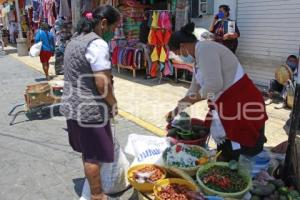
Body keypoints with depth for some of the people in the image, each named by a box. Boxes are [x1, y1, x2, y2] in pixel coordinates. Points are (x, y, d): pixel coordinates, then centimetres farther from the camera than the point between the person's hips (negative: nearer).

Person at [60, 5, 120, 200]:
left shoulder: (76, 39, 12)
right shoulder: (98, 44, -19)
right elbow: (102, 83, -25)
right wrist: (113, 104, -8)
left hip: (74, 106, 9)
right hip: (91, 110, -9)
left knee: (88, 152, 23)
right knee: (94, 155, 6)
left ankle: (92, 183, 40)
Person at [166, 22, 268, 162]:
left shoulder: (204, 49, -19)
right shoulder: (199, 54, 12)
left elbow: (214, 85, -26)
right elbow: (195, 88, 19)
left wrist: (192, 99, -8)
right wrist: (176, 110, 21)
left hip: (241, 102, -10)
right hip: (226, 103, 10)